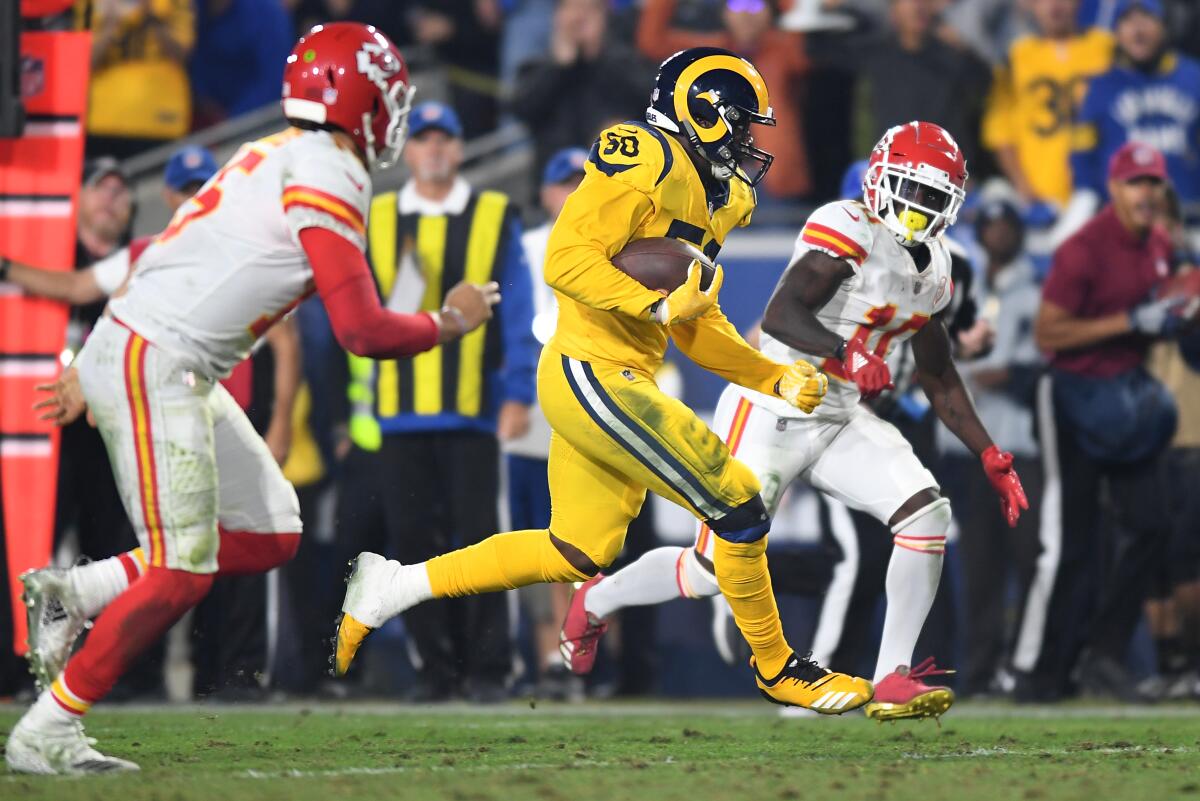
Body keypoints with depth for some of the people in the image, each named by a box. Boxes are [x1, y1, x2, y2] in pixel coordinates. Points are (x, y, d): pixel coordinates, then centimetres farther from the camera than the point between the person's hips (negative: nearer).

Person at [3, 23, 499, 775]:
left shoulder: (273, 157, 17)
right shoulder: (327, 176, -12)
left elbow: (178, 264, 22)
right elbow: (363, 330, -15)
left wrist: (98, 369, 26)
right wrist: (450, 322, 2)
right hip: (153, 365, -10)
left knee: (269, 536, 11)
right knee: (181, 572, -11)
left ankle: (72, 594, 12)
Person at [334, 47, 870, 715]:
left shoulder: (708, 196, 20)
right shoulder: (649, 158, -11)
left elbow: (700, 328, 22)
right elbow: (568, 259, -19)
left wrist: (777, 380, 12)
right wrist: (660, 305, -27)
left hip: (604, 384, 11)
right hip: (594, 374, -11)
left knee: (581, 554, 14)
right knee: (737, 504, -8)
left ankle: (395, 587, 19)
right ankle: (776, 667, 8)